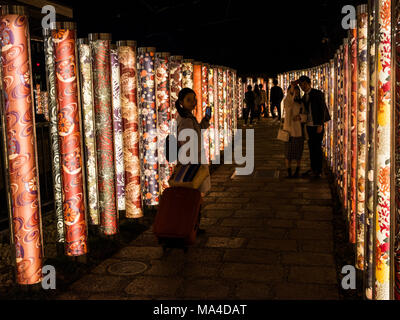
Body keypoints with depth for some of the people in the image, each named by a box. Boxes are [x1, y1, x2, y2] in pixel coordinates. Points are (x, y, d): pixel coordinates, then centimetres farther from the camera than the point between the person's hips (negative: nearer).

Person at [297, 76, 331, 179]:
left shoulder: (318, 94, -9)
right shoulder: (304, 97, 13)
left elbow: (322, 109, -11)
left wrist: (320, 125, -15)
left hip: (317, 125, -7)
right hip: (309, 125, 7)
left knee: (317, 148, -2)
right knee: (311, 148, 11)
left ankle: (319, 171, 5)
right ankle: (313, 169, 19)